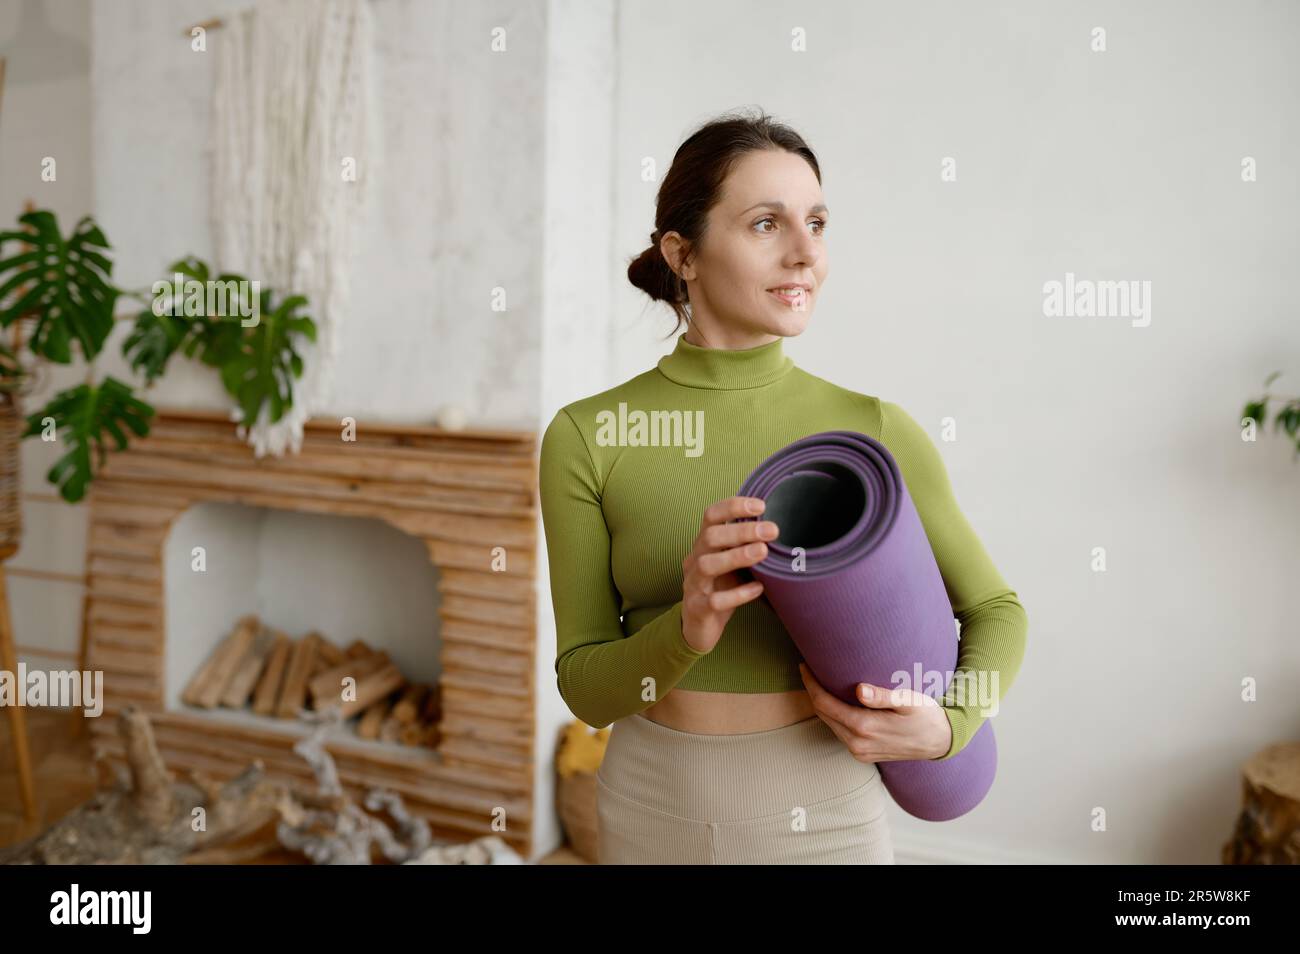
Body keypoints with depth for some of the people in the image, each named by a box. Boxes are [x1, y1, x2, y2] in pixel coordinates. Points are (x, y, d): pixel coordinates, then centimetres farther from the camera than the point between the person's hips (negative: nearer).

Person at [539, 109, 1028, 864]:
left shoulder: (875, 431, -8)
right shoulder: (588, 438, -9)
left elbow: (996, 611, 4)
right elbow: (586, 686, -7)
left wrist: (949, 725, -14)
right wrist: (685, 630, -27)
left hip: (824, 820, 0)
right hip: (655, 815, 0)